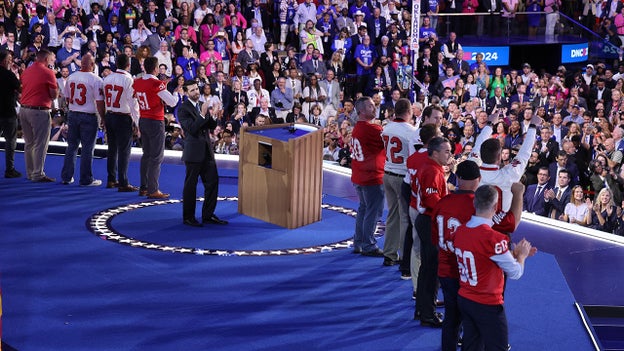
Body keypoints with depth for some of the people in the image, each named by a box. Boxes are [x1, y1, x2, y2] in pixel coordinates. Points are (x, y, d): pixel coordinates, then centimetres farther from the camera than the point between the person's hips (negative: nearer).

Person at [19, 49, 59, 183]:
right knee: (40, 144, -2)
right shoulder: (48, 72, -9)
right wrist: (56, 85, 8)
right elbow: (54, 95, -8)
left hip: (23, 110, 7)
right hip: (39, 111, -7)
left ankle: (30, 172, 20)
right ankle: (38, 174, -2)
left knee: (29, 144, 14)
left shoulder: (26, 71, 11)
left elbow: (22, 89, 17)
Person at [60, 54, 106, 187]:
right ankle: (86, 179, 5)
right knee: (87, 148, 1)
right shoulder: (96, 80, -13)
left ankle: (66, 177, 16)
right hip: (89, 117, -5)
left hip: (72, 115, 5)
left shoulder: (71, 77, 4)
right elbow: (99, 103, -14)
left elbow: (67, 98, 13)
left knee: (72, 146, 14)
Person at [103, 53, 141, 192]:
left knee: (112, 149, 15)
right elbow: (133, 102, -14)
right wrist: (137, 122, -9)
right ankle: (123, 184, -3)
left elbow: (103, 100, 10)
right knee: (124, 151, -3)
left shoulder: (108, 78, 4)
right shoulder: (128, 79, -14)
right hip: (123, 118, -6)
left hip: (109, 116, 6)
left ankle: (111, 180, 23)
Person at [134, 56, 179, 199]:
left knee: (146, 155, 16)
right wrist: (177, 95, 5)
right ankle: (153, 190, -4)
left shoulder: (137, 83, 4)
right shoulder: (157, 84, -17)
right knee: (157, 157, -3)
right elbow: (172, 102, -15)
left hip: (142, 121, 7)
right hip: (155, 122, -7)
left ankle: (143, 187, 19)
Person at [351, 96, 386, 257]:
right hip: (372, 177, -9)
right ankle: (369, 246, 3)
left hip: (359, 177, 9)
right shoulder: (372, 129, -20)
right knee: (373, 211, -1)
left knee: (364, 209, 19)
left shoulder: (357, 128, 9)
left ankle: (358, 244, 25)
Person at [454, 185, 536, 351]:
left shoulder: (459, 231, -2)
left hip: (464, 300, 7)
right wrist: (521, 255, 7)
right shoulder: (493, 238, -24)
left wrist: (513, 253, 14)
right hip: (488, 306, -7)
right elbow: (516, 273, -13)